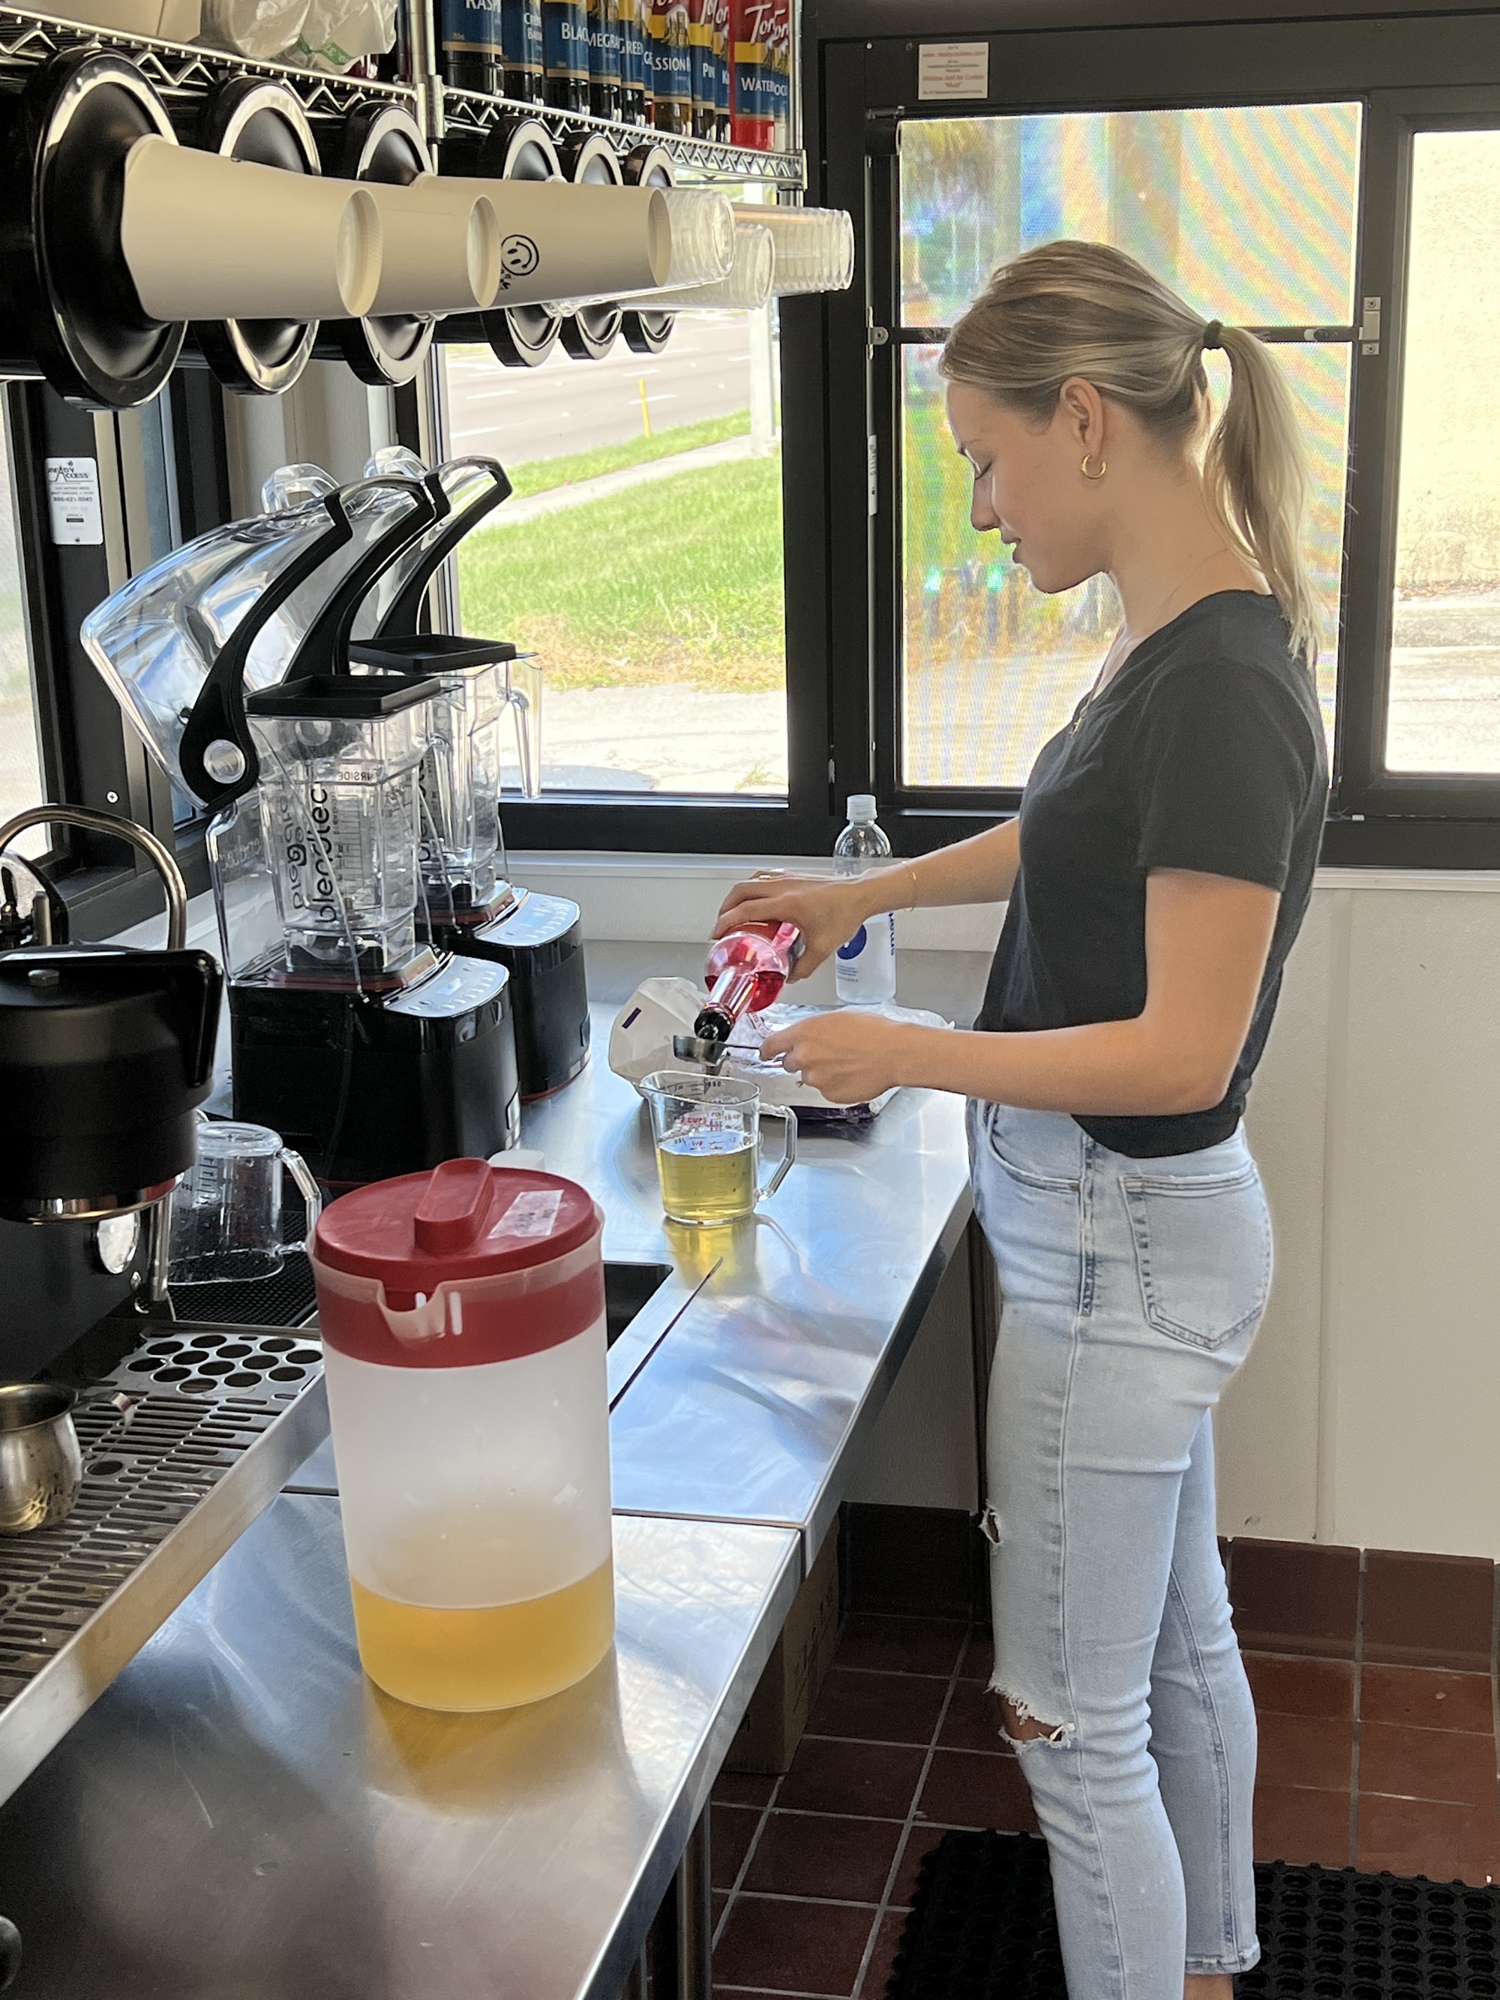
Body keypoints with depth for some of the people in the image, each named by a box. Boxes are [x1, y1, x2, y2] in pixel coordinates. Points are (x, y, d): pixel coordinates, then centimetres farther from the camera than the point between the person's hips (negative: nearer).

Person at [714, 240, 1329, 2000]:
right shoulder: (1173, 644, 2)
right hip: (1140, 1231, 10)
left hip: (1118, 1251, -10)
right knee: (1179, 1639, 25)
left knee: (1072, 1717, 5)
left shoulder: (1222, 687, -26)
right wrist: (869, 891, 19)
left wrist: (899, 1052, -18)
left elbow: (1180, 1056, -26)